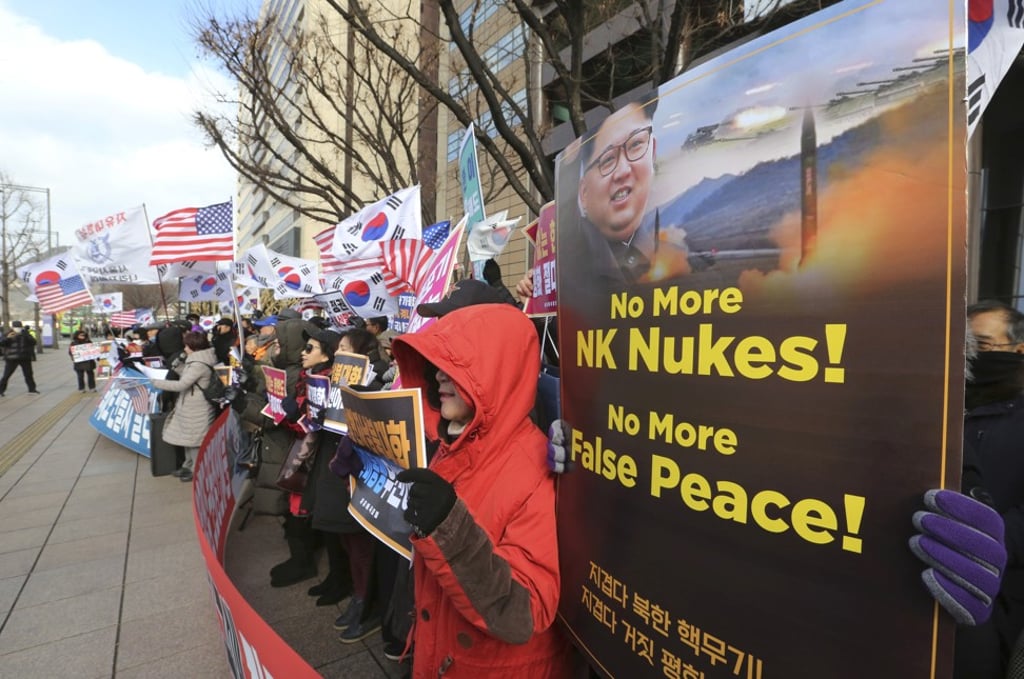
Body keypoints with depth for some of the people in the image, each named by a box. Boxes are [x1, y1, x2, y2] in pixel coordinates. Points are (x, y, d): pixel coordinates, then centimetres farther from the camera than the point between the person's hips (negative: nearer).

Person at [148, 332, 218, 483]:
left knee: (194, 440, 2)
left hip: (196, 408, -10)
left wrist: (156, 382, -18)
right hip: (189, 405, 10)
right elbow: (185, 377, 19)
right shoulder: (197, 360, 9)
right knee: (188, 437, 19)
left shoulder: (199, 365, -24)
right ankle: (189, 465, 32)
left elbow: (181, 385, -26)